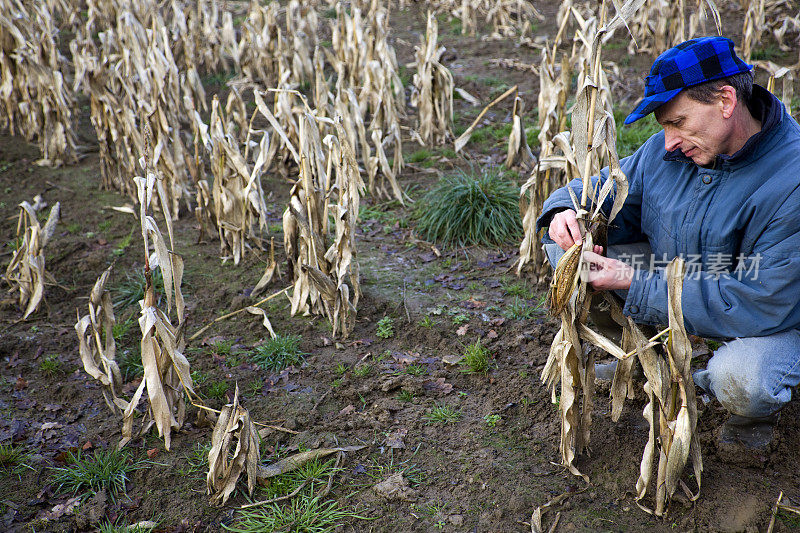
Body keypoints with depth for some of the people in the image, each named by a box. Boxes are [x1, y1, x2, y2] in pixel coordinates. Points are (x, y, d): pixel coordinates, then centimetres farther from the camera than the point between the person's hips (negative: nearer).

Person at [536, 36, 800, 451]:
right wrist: (564, 211, -24)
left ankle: (758, 404, 1)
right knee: (562, 246, -9)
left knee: (739, 379, -40)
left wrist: (637, 288, -33)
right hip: (671, 277, 5)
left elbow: (760, 303, -33)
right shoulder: (674, 148, -11)